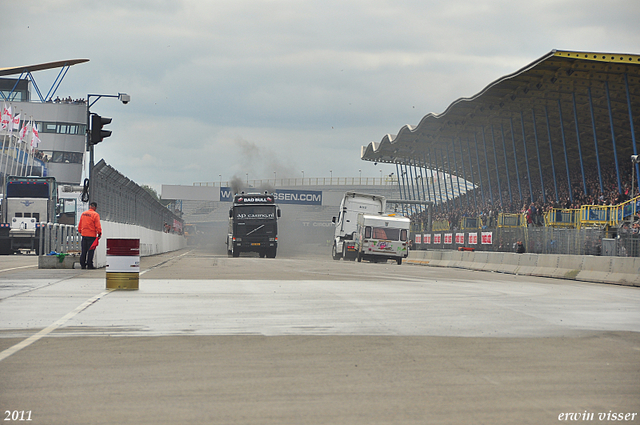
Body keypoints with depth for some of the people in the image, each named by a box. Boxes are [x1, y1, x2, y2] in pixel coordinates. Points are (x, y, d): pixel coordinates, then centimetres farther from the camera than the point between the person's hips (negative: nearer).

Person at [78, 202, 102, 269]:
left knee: (84, 250, 11)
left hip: (84, 234, 6)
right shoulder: (95, 215, -10)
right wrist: (99, 233, -7)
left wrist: (80, 231, 25)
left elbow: (80, 224, 15)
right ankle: (89, 265, -1)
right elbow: (98, 226, -13)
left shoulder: (83, 214, 9)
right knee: (91, 250, -1)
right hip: (92, 235, -6)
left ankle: (82, 264, 12)